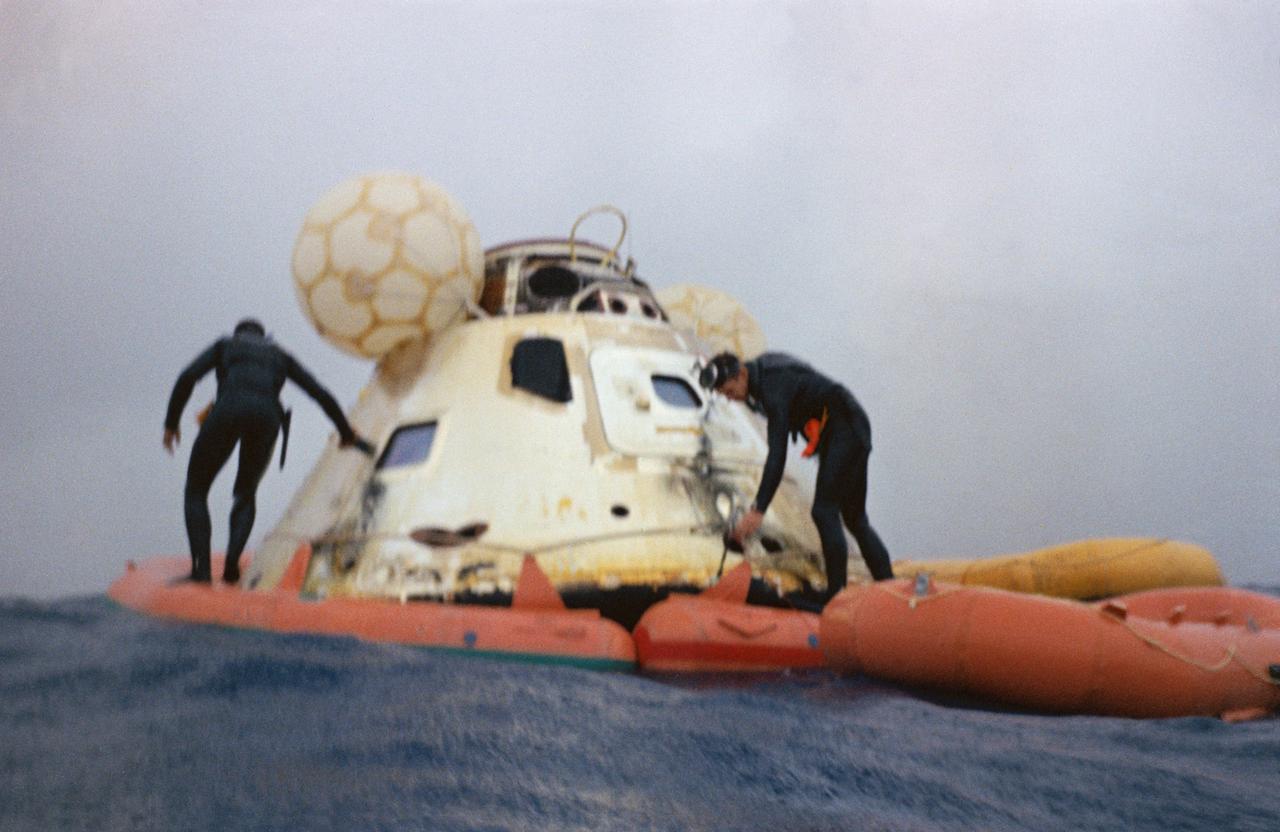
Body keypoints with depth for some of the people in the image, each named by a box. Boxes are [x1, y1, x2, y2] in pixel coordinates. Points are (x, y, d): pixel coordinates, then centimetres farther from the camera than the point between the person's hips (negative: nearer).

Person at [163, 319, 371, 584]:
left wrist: (171, 423, 19)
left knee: (196, 491, 15)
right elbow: (322, 395, 31)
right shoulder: (280, 356, 35)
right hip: (266, 416, 2)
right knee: (246, 494, 25)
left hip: (228, 410, -2)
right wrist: (348, 434, 40)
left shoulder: (224, 345, 29)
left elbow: (188, 378, 12)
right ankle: (232, 562, 2)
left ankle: (201, 568, -4)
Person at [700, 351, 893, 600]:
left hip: (847, 429, -10)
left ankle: (837, 593, -14)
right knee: (854, 518, 10)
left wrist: (758, 510, -36)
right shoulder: (761, 367, 3)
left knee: (824, 511, -15)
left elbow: (777, 453, -33)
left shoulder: (775, 386, -26)